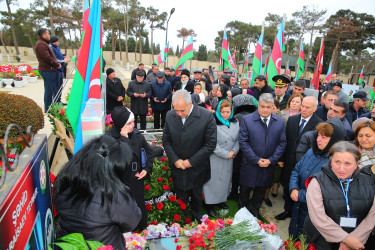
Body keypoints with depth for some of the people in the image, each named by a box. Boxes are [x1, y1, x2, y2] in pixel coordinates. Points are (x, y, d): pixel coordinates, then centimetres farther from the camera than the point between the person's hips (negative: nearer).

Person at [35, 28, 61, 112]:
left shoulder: (44, 43, 23)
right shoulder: (40, 44, -12)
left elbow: (51, 56, 25)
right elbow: (47, 58, -19)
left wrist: (57, 63, 12)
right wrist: (57, 64, -8)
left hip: (51, 70, 11)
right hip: (47, 70, -11)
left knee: (51, 90, 14)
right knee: (49, 90, -7)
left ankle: (49, 108, 22)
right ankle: (47, 110, 0)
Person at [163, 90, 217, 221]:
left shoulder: (207, 116, -19)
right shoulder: (170, 116, -7)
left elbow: (210, 144, -15)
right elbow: (166, 140, 2)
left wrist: (191, 161, -15)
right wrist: (175, 160, -9)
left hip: (197, 169, -1)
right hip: (177, 167, 2)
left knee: (196, 198, 21)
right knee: (181, 198, 16)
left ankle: (197, 221, 47)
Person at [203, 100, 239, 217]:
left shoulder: (235, 123, 2)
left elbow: (238, 139, 8)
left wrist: (234, 151, -9)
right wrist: (226, 154, -15)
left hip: (229, 159, 6)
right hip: (215, 159, -6)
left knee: (225, 179, 19)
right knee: (213, 180, 6)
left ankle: (221, 200, 41)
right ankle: (210, 204, 25)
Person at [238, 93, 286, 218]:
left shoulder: (280, 121, -2)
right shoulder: (247, 119, -11)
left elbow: (282, 143, 1)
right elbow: (243, 142, -13)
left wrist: (271, 160, -10)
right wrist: (257, 160, -15)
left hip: (269, 164, 3)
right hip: (250, 164, -2)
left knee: (261, 189, 19)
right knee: (245, 188, 15)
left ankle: (255, 209, 44)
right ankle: (242, 210, 41)